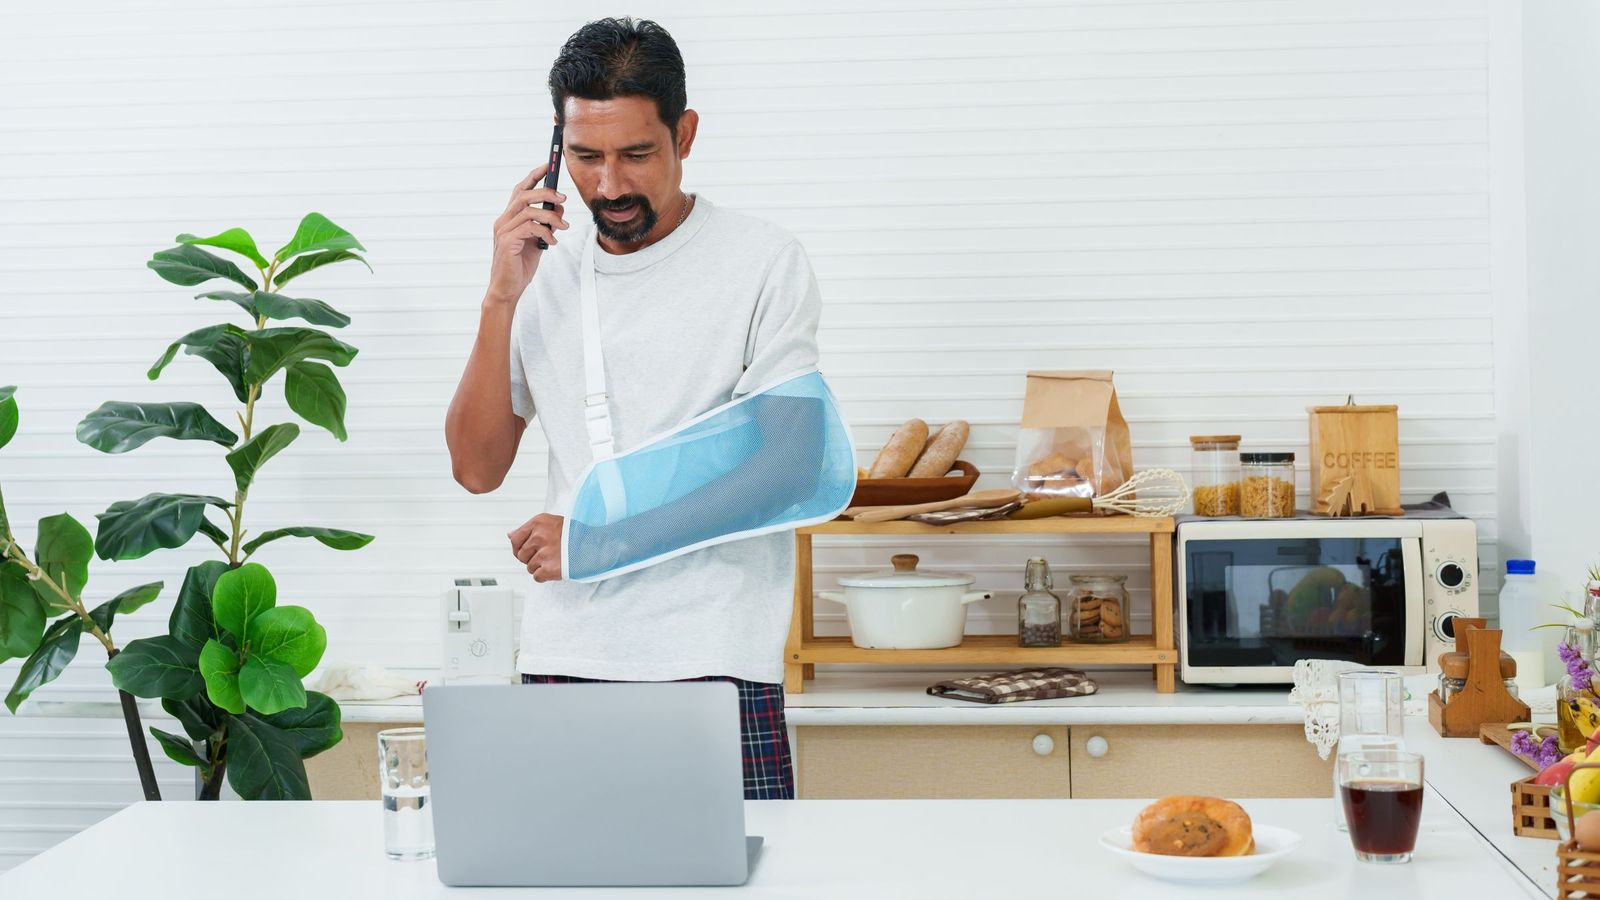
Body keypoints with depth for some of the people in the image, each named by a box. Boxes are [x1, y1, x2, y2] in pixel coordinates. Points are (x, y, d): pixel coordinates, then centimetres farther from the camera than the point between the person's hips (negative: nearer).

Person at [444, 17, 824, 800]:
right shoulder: (542, 271, 11)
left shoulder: (763, 263, -1)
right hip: (564, 659, 3)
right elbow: (477, 469, 5)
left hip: (714, 665, -3)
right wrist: (502, 299, -5)